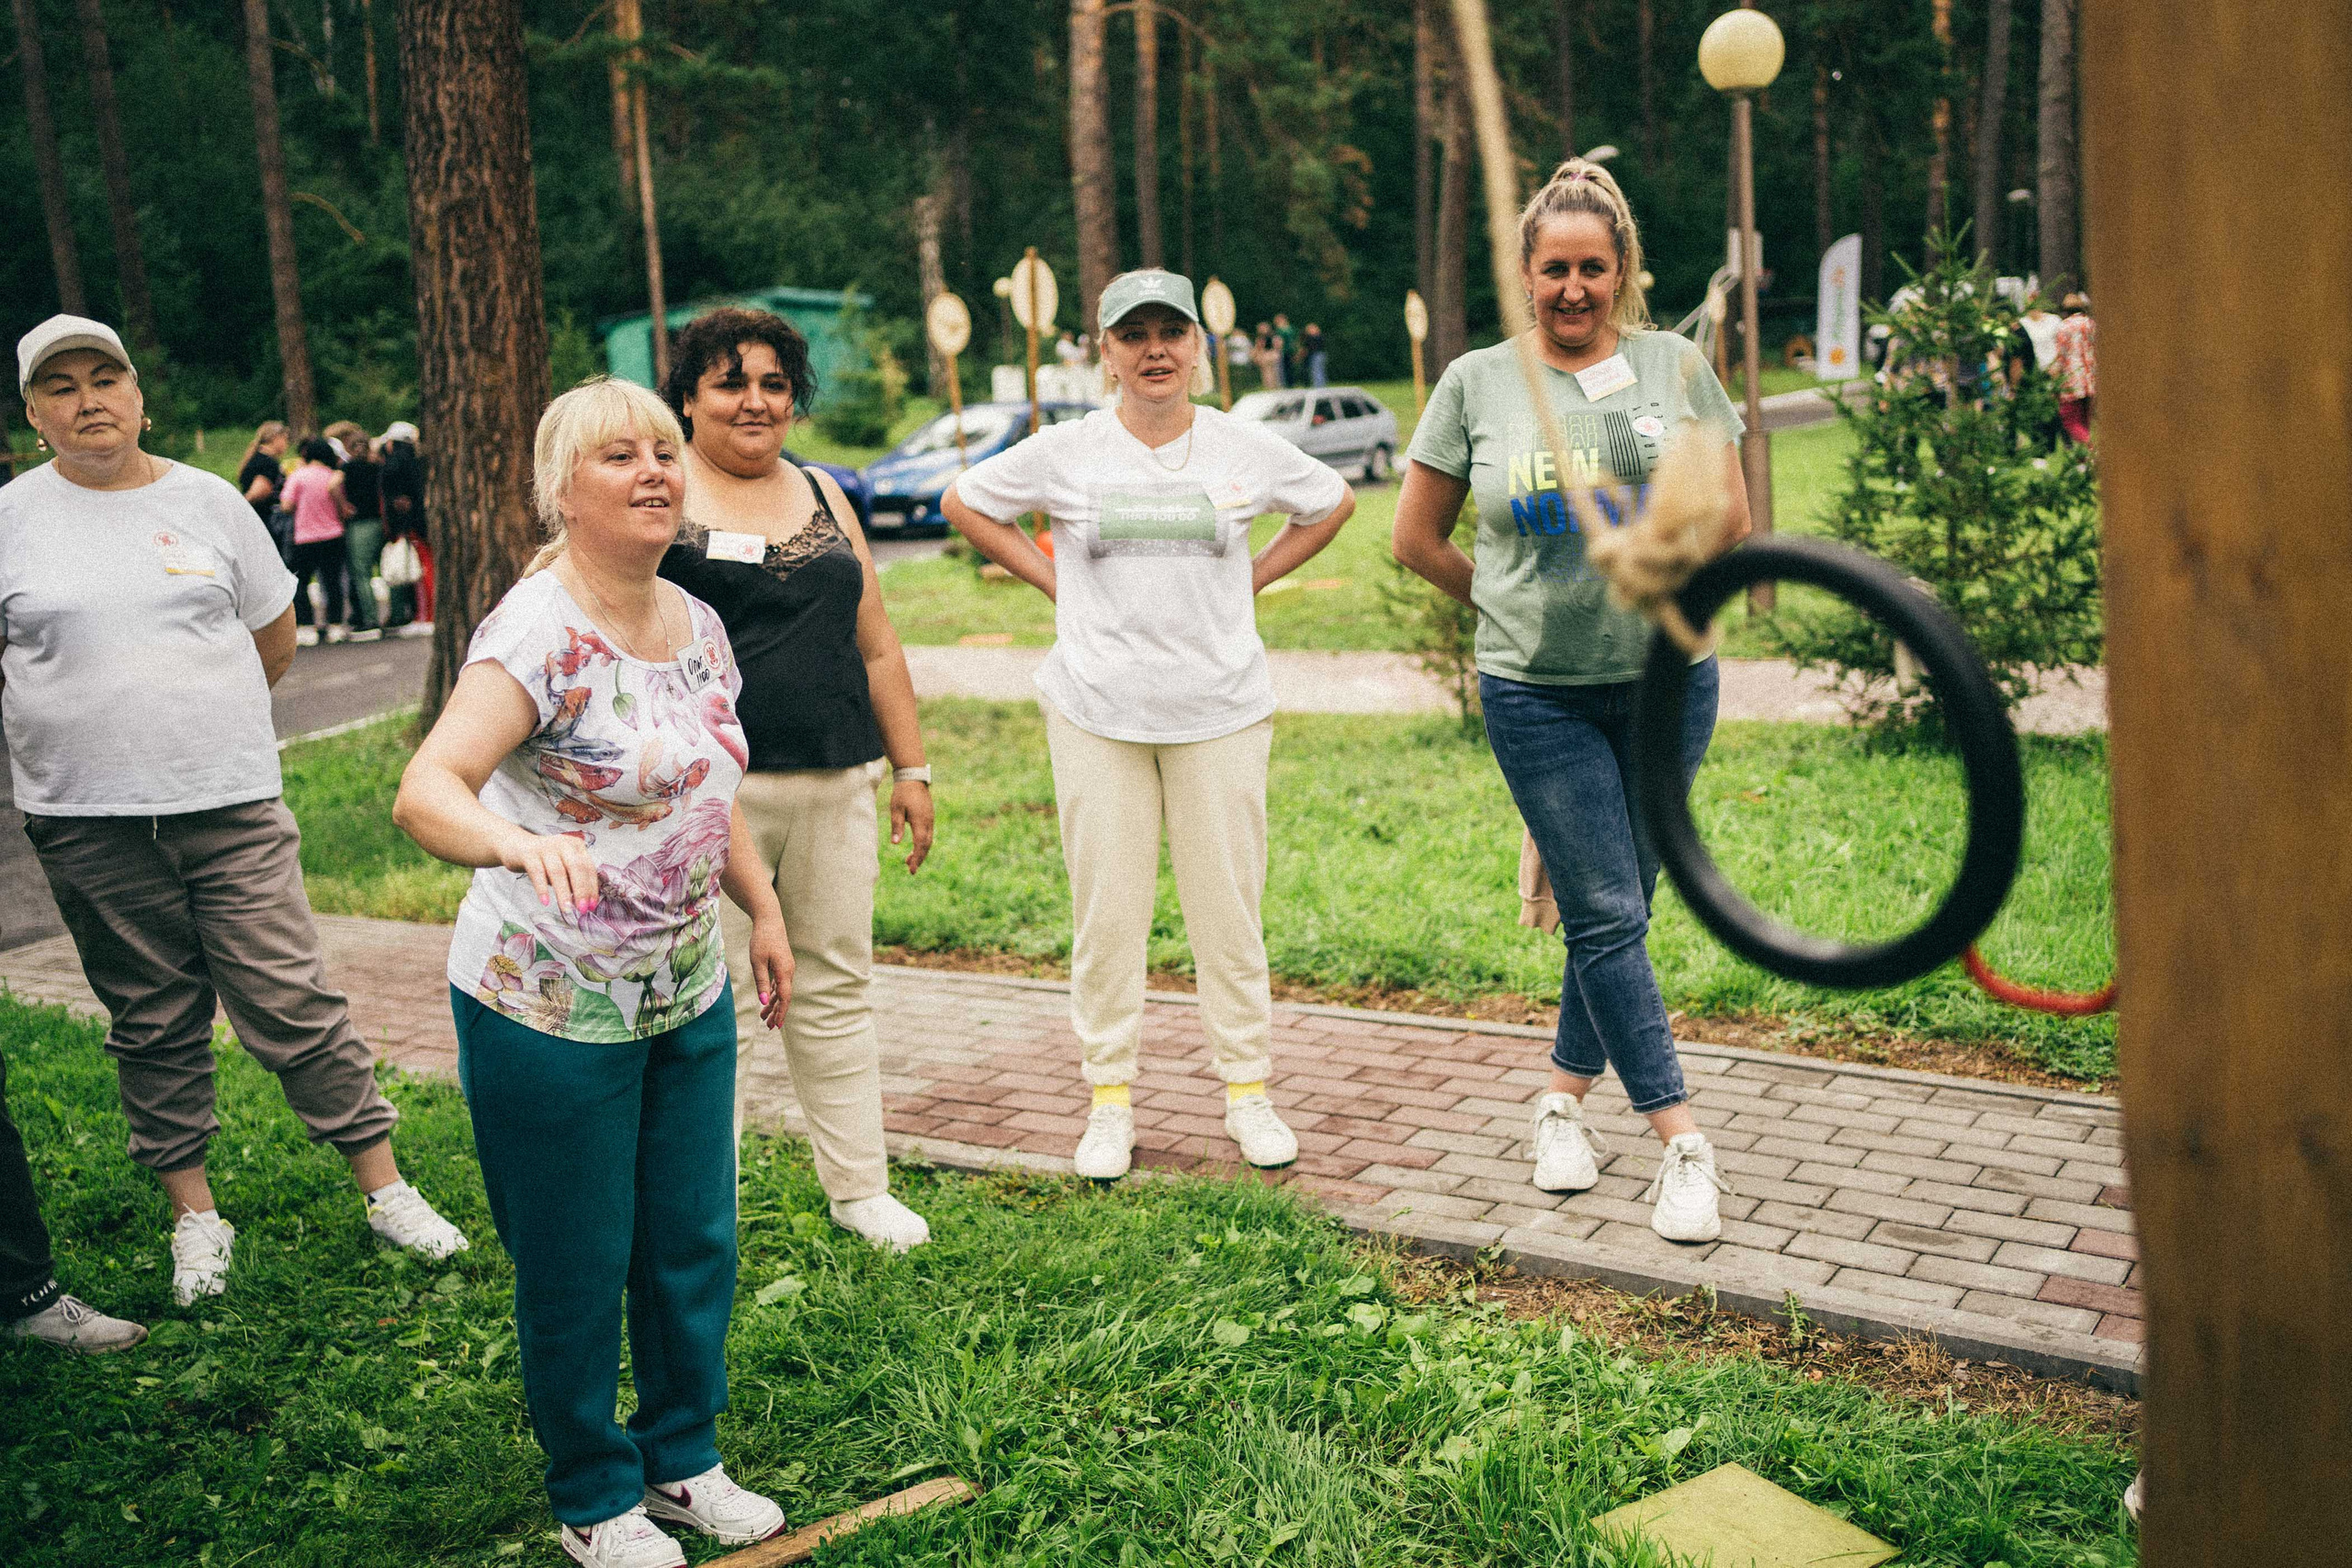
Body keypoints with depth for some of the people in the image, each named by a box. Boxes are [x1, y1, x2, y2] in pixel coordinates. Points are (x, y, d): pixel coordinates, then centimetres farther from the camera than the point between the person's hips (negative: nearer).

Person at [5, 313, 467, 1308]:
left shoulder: (208, 501, 5)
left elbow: (275, 640, 13)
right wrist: (92, 721, 8)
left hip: (231, 805, 0)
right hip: (88, 823, 1)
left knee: (293, 1006, -1)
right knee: (153, 1025, 10)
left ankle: (383, 1186, 10)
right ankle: (193, 1213, 22)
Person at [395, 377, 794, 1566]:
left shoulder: (698, 627, 3)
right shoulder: (536, 634, -21)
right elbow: (425, 794, -34)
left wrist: (765, 911, 18)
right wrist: (520, 843, -53)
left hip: (688, 998, 7)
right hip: (550, 1011, -7)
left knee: (696, 1244, 16)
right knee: (576, 1274, 7)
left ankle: (684, 1457, 37)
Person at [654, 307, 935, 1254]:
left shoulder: (824, 498, 15)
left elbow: (877, 647, 18)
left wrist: (911, 767, 16)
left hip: (836, 787, 5)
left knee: (836, 987, 11)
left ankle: (859, 1186, 22)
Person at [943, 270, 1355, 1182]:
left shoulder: (1247, 450, 3)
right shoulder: (1064, 454, 1)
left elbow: (1332, 503, 19)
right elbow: (965, 503, 13)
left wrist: (1252, 579, 8)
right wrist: (1051, 580, 4)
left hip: (1220, 710, 0)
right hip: (1096, 711, 0)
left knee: (1229, 908, 3)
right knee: (1107, 911, 2)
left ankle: (1248, 1091, 16)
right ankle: (1110, 1102, 14)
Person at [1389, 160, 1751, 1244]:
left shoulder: (1675, 366, 4)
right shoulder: (1476, 383, 2)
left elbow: (1731, 522, 10)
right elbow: (1416, 539, 10)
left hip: (1666, 679, 2)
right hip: (1536, 695, -2)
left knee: (1621, 906, 9)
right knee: (1605, 916, -3)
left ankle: (1566, 1094, 28)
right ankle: (1681, 1142, 3)